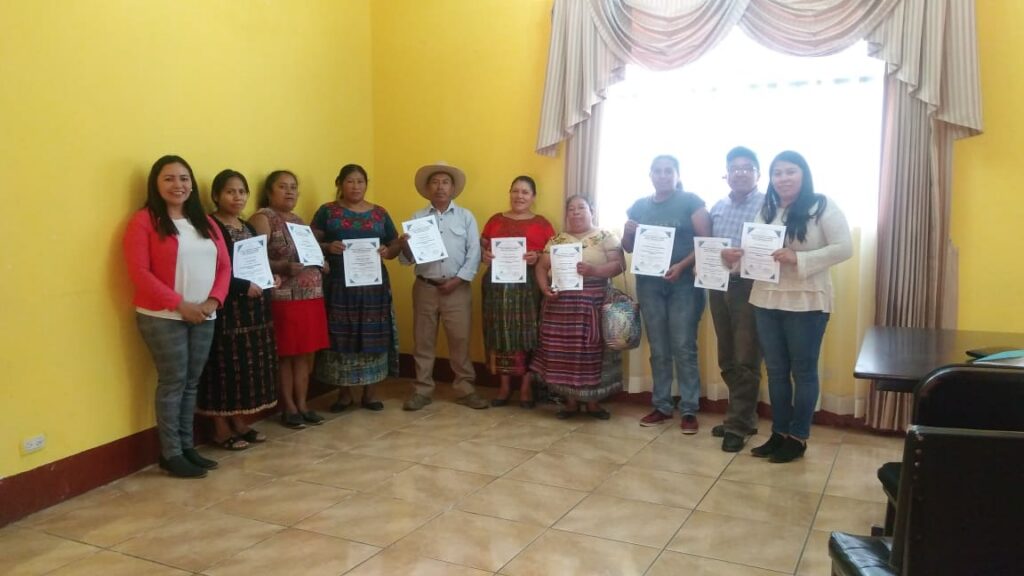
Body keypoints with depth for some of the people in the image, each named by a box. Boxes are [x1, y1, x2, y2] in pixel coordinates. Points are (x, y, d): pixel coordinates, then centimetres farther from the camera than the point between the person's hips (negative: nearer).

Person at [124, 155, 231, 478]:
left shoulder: (205, 222, 14)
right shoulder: (144, 221, -4)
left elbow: (224, 266, 11)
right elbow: (139, 272, -12)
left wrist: (213, 300, -6)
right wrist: (179, 304, -16)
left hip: (204, 316, 5)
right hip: (163, 317, -5)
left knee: (192, 383, 10)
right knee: (173, 382, -3)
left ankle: (187, 447, 20)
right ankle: (171, 454, 7)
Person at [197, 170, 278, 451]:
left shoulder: (249, 228, 15)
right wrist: (244, 287, -20)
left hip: (253, 308, 8)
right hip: (226, 309, -8)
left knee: (249, 365, 11)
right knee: (226, 366, -3)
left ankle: (239, 422, 23)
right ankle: (221, 428, 8)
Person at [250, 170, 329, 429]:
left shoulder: (299, 220, 18)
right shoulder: (263, 219, -4)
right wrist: (284, 267, -27)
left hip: (311, 296, 7)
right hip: (283, 298, -7)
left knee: (304, 354, 10)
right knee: (285, 355, 1)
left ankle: (302, 404, 18)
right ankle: (288, 408, 11)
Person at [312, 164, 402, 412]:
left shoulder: (379, 213, 10)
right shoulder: (327, 211, 4)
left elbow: (396, 245, 12)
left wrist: (388, 251, -10)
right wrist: (327, 247, -18)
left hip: (373, 284, 2)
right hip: (338, 284, -2)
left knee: (372, 336, 2)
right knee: (341, 336, 0)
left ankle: (369, 391, 13)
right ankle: (344, 392, 12)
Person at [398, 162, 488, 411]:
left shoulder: (466, 217, 5)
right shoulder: (417, 218, 7)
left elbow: (474, 254, -1)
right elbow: (407, 258, 3)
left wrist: (457, 280, -10)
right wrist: (404, 246, -19)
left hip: (457, 288, -1)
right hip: (425, 287, 1)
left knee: (460, 340, 2)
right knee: (423, 341, 6)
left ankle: (465, 389, 13)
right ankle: (423, 390, 15)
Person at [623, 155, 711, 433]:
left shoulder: (691, 201, 1)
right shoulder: (639, 206, 12)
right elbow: (628, 247, 16)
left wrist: (682, 266, -19)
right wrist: (627, 232, -6)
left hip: (684, 282, -4)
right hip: (649, 283, 4)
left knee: (684, 347, -4)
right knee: (658, 349, 8)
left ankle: (689, 410, 3)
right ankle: (662, 406, 16)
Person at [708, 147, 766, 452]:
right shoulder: (717, 207, 14)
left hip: (749, 287, -6)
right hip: (718, 286, 6)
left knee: (745, 361, 0)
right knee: (727, 360, 13)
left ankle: (738, 425, 9)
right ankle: (743, 416, 27)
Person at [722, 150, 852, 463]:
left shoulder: (823, 207, -6)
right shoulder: (766, 210, 11)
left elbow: (844, 248, -14)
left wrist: (798, 258, -23)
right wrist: (734, 256, -13)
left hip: (806, 302, -5)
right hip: (766, 300, 6)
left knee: (803, 370, 6)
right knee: (775, 370, 13)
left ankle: (798, 437, 17)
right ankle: (779, 433, 24)